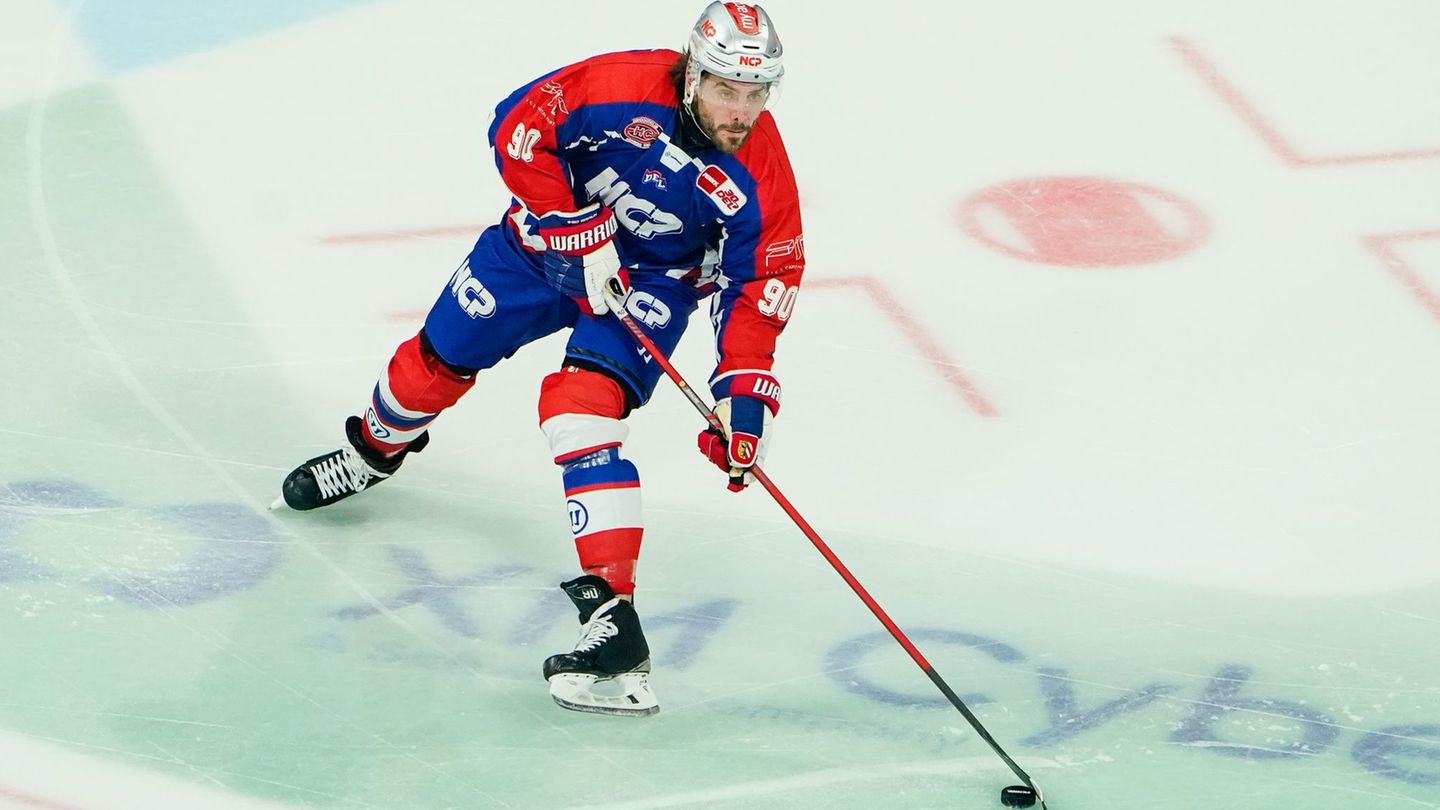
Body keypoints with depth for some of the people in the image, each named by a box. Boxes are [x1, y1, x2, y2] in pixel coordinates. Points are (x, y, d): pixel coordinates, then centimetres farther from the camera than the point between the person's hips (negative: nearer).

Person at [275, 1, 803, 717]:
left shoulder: (761, 176, -22)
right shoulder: (624, 86, -29)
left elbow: (759, 287, -15)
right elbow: (517, 127, -24)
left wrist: (744, 392, -25)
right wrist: (579, 233, -27)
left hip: (654, 278, -2)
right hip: (550, 232, 2)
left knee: (584, 406, -24)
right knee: (440, 356, 12)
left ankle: (612, 616, -32)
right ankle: (375, 450, 49)